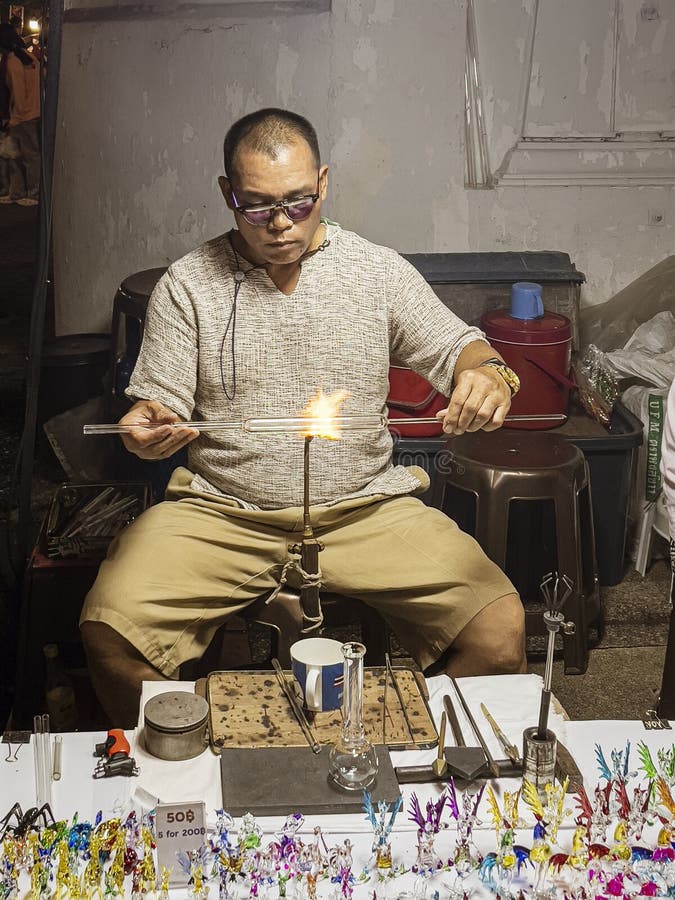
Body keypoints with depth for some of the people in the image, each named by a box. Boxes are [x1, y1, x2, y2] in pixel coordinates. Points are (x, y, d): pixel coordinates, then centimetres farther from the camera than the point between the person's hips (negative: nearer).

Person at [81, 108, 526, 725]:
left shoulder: (380, 271, 5)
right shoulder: (187, 285, 4)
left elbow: (455, 347, 6)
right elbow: (159, 402, 3)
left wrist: (487, 373, -19)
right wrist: (149, 425, -23)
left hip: (365, 508, 0)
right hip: (220, 513, 0)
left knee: (500, 628, -18)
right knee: (111, 631, -22)